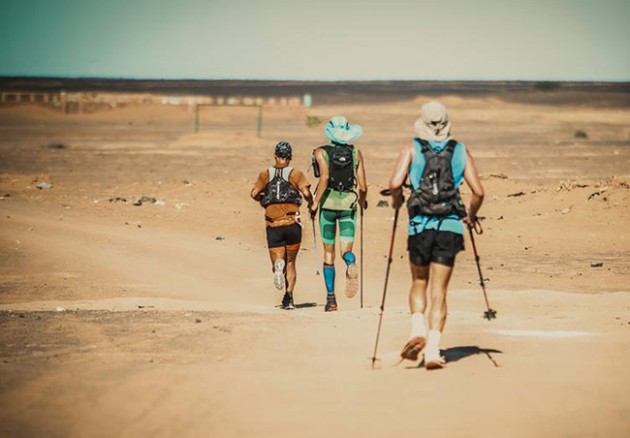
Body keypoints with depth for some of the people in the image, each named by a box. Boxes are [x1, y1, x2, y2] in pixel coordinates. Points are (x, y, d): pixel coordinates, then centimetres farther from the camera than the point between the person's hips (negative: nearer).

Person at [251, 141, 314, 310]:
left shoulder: (265, 174, 9)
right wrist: (311, 204, 9)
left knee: (279, 261, 4)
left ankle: (278, 265, -33)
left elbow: (254, 193, -3)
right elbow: (306, 193, -11)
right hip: (292, 223, 0)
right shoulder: (296, 174, 3)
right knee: (291, 263, 14)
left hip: (273, 225, 0)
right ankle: (289, 298, 1)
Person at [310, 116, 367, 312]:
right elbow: (363, 187, 1)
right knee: (346, 249, 1)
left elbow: (324, 177, -18)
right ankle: (351, 264, -38)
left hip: (328, 202, -1)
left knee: (329, 252, 10)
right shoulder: (356, 153, 4)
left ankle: (331, 298, 8)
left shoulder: (321, 152, -2)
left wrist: (315, 203, -12)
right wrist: (362, 201, 21)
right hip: (349, 203, 1)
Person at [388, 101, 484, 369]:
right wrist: (471, 216, 20)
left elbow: (395, 183, -10)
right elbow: (478, 192, 2)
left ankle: (418, 329, -4)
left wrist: (396, 201, 11)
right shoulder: (461, 151, 7)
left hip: (420, 224, 0)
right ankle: (433, 350, -5)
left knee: (419, 283, 20)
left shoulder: (412, 148, 3)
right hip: (450, 226, 0)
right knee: (439, 291, 4)